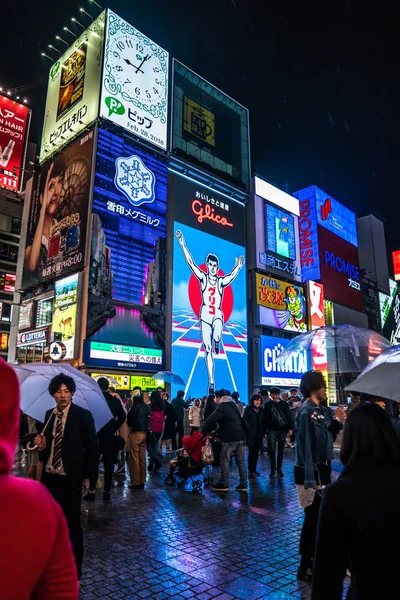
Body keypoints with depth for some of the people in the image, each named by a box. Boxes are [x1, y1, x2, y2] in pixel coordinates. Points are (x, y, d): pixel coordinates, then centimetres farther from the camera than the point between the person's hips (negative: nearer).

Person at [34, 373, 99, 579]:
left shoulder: (83, 415, -11)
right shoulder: (49, 415, 5)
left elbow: (92, 447, -8)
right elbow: (49, 444, 14)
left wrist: (88, 475, -7)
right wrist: (42, 445, -8)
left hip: (70, 478, -5)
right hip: (50, 476, 5)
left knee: (72, 524, 7)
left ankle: (74, 568, 25)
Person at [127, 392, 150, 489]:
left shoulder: (135, 406, -11)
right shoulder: (146, 406, 5)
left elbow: (129, 418, -4)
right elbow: (148, 418, 8)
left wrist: (130, 426, 14)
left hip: (136, 433, -6)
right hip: (144, 433, 6)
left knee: (134, 458, 1)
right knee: (142, 458, 11)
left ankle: (135, 482, 3)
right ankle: (142, 482, 18)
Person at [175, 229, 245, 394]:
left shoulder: (221, 281, 8)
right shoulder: (203, 277, 5)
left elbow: (232, 276, -7)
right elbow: (191, 263, -2)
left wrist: (238, 266, -21)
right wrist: (182, 245, -8)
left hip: (217, 315, 0)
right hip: (205, 315, 0)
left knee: (217, 337, -31)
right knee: (207, 349, 0)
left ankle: (216, 342, 9)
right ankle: (211, 382, 7)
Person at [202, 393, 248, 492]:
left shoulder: (223, 406, -7)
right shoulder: (231, 405, 21)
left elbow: (211, 420, -13)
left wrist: (204, 432, 0)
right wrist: (215, 430, 23)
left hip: (230, 437, -8)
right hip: (241, 436, 8)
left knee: (225, 460, 2)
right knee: (240, 461, 11)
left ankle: (223, 484, 5)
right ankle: (243, 484, 12)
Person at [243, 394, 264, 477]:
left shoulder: (261, 411, 15)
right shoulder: (248, 409, 1)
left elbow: (263, 422, 15)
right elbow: (244, 420, -4)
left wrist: (263, 431, 5)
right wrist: (249, 429, -12)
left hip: (259, 434, 4)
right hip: (251, 434, -4)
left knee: (256, 452, 5)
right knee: (252, 451, -8)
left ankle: (254, 469, 15)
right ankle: (250, 470, -4)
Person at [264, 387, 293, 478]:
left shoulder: (284, 404, 4)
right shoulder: (268, 405, 4)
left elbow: (289, 416, 2)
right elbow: (265, 418, 4)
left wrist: (290, 428, -6)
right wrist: (265, 431, 0)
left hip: (282, 430, 1)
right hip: (272, 430, 0)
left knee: (281, 451, 8)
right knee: (272, 450, -4)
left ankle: (279, 469, 19)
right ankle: (273, 470, 4)